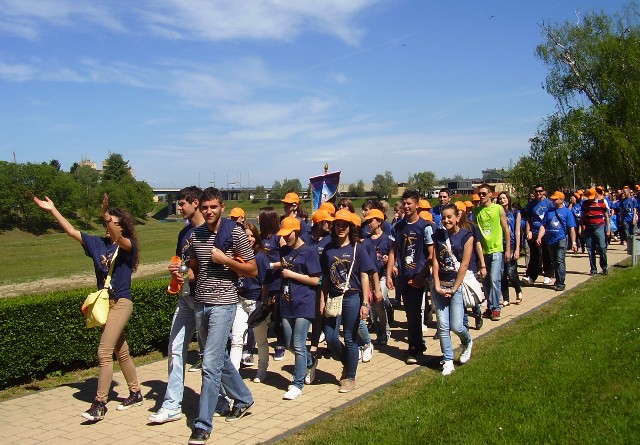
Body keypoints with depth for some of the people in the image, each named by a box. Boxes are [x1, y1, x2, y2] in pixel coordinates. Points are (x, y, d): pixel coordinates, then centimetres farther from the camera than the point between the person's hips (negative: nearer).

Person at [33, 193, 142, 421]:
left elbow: (119, 240, -32)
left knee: (104, 352, -12)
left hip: (121, 303, -7)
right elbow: (72, 231, 6)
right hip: (104, 302, 7)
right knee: (121, 352, 15)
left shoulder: (129, 246, -9)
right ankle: (135, 394, 28)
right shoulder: (98, 244, 6)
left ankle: (99, 404, -4)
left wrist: (107, 216, -46)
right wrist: (52, 209, 2)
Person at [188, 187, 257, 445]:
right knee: (220, 358, 19)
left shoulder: (235, 232, -8)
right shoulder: (195, 235, 8)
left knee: (210, 364, -10)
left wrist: (224, 259, -15)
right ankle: (243, 399, 39)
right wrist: (184, 272, -2)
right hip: (201, 303, 7)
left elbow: (253, 270, -5)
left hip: (223, 303, -7)